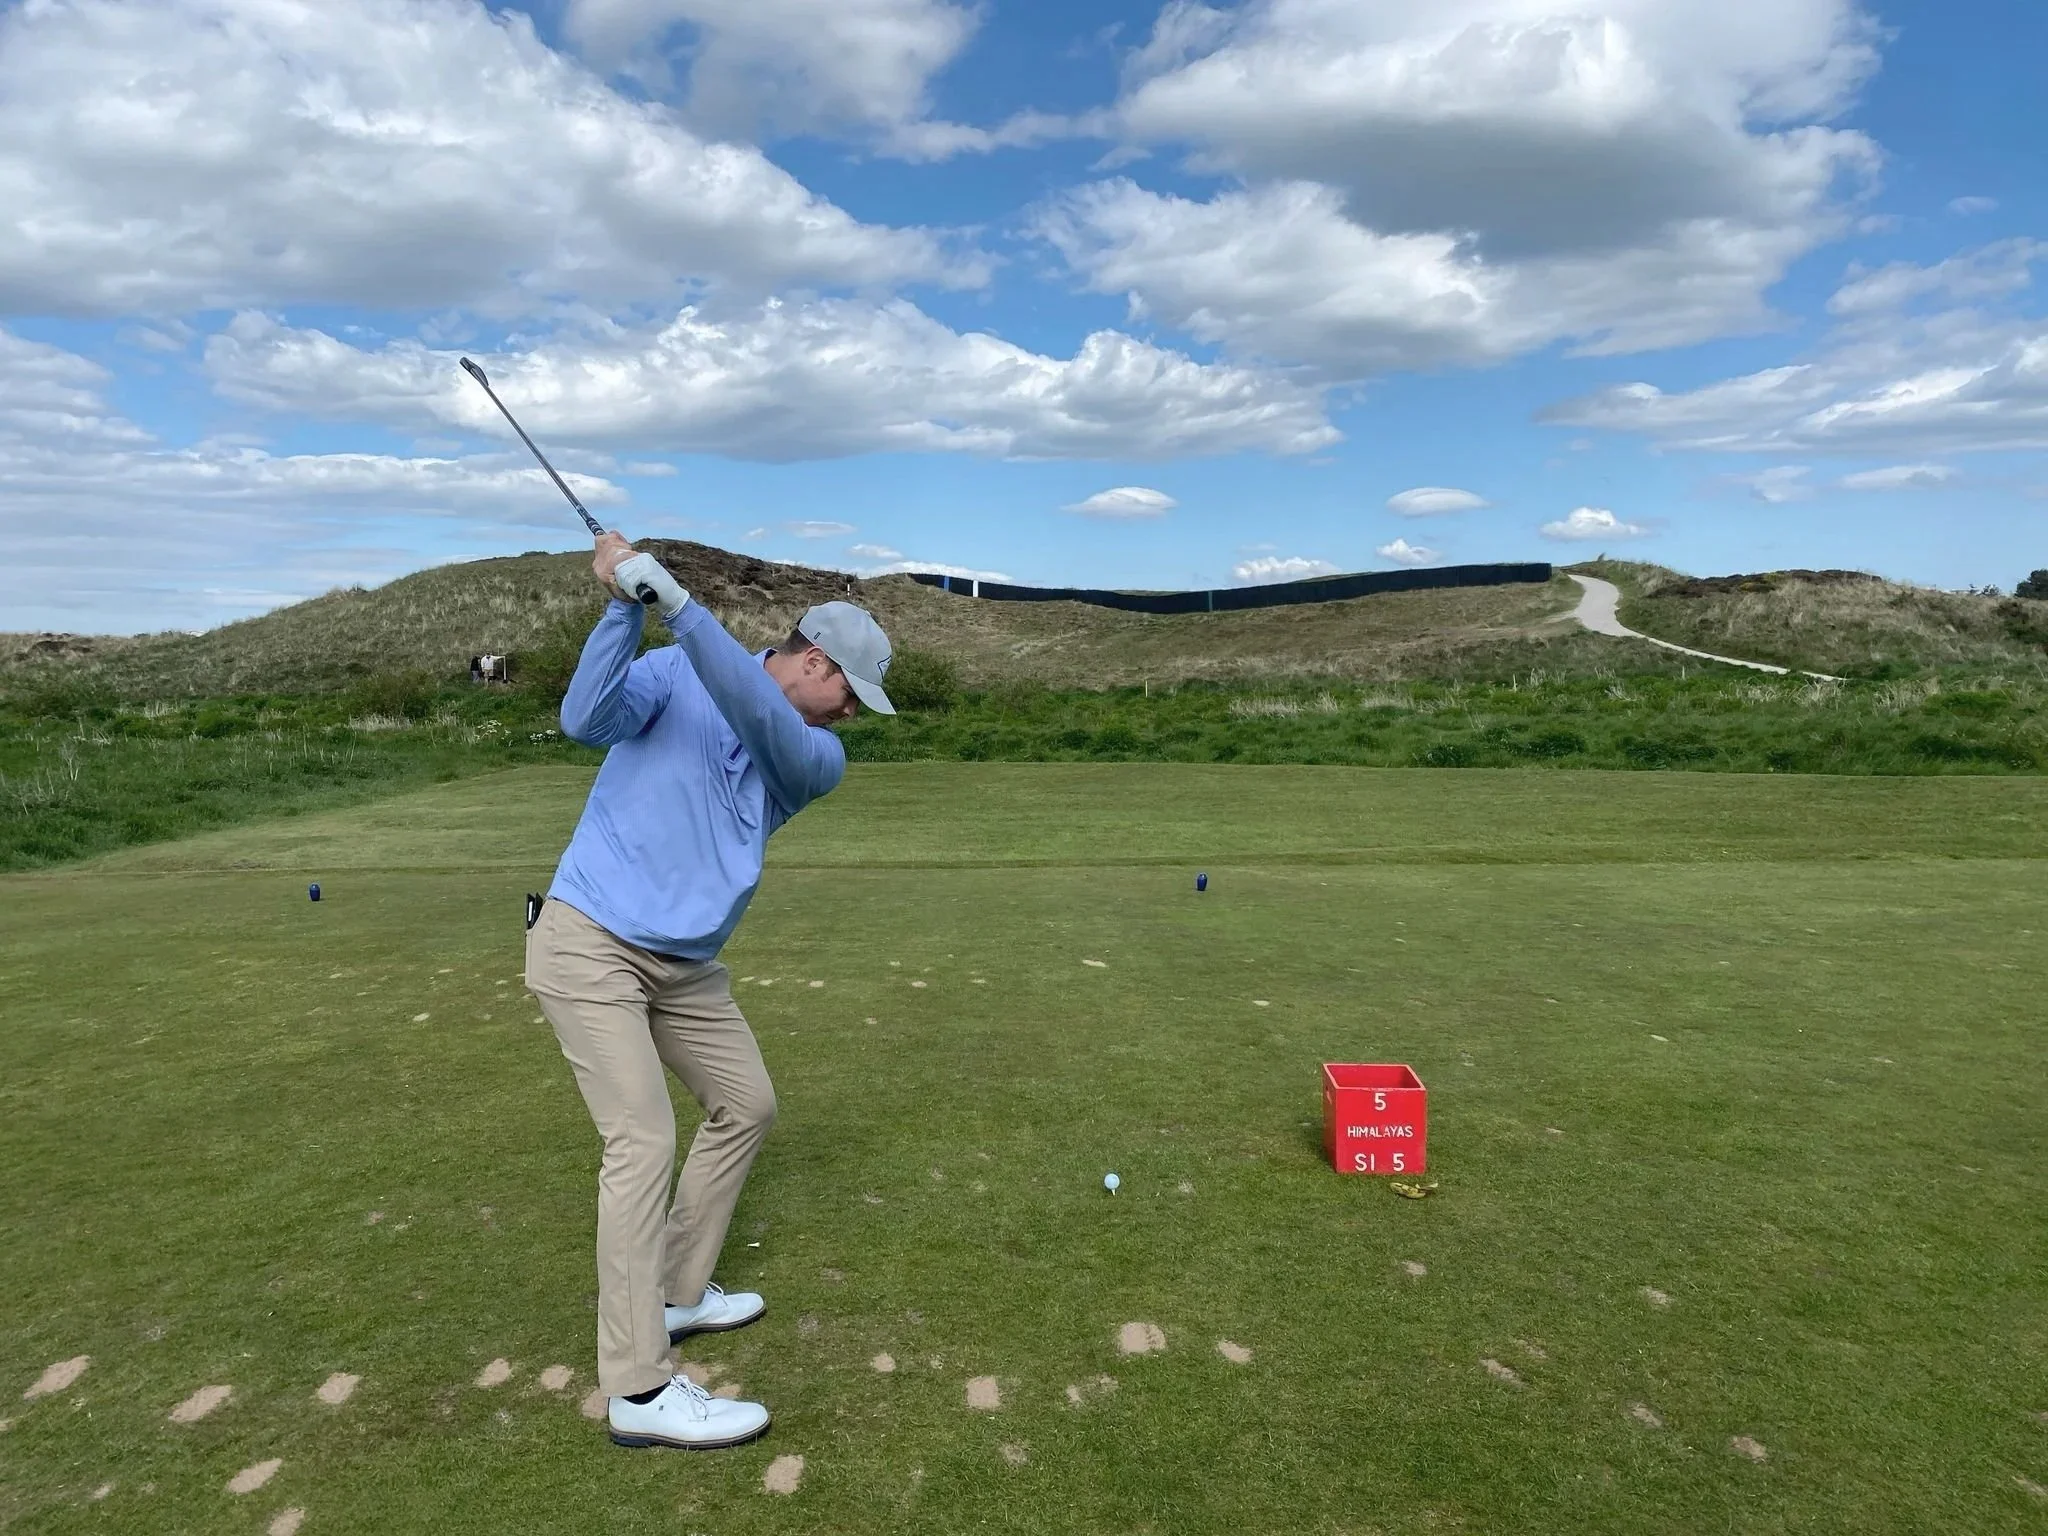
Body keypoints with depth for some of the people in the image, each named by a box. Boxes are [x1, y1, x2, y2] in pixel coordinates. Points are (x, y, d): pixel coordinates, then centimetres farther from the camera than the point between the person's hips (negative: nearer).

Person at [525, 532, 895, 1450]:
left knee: (746, 1106, 13)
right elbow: (587, 720, -22)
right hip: (589, 943, -6)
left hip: (683, 963, 7)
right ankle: (639, 1388, -5)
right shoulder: (674, 674, -6)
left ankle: (675, 1295, 29)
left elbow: (761, 721, -22)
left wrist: (673, 599, -31)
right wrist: (624, 606, -32)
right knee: (644, 1141, -13)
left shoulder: (819, 759, 0)